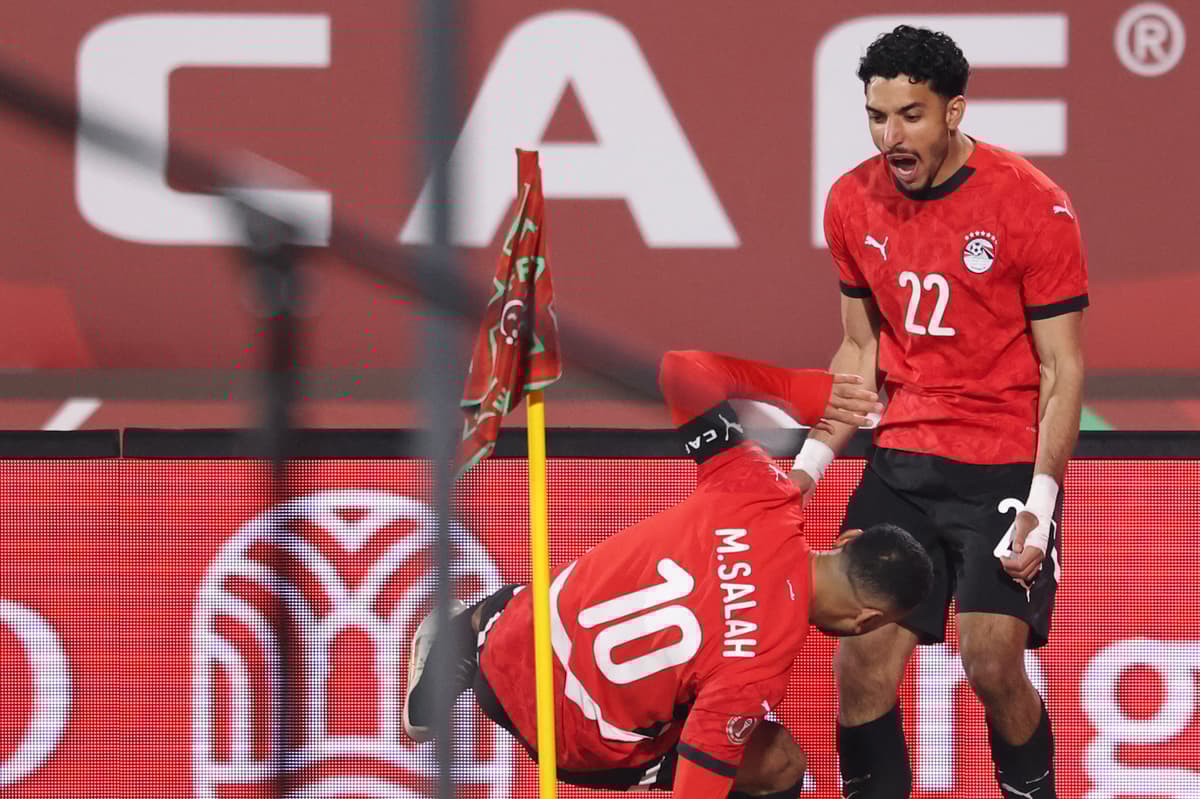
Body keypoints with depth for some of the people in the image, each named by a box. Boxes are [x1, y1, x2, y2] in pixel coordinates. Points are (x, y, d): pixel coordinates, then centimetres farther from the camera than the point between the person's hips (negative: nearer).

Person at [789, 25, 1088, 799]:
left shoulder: (1034, 205, -13)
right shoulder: (854, 203, 2)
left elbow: (1061, 370, -9)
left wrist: (1039, 502, -17)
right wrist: (809, 464, 6)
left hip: (1006, 470, -4)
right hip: (902, 465, 4)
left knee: (993, 665, -13)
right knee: (862, 660, -4)